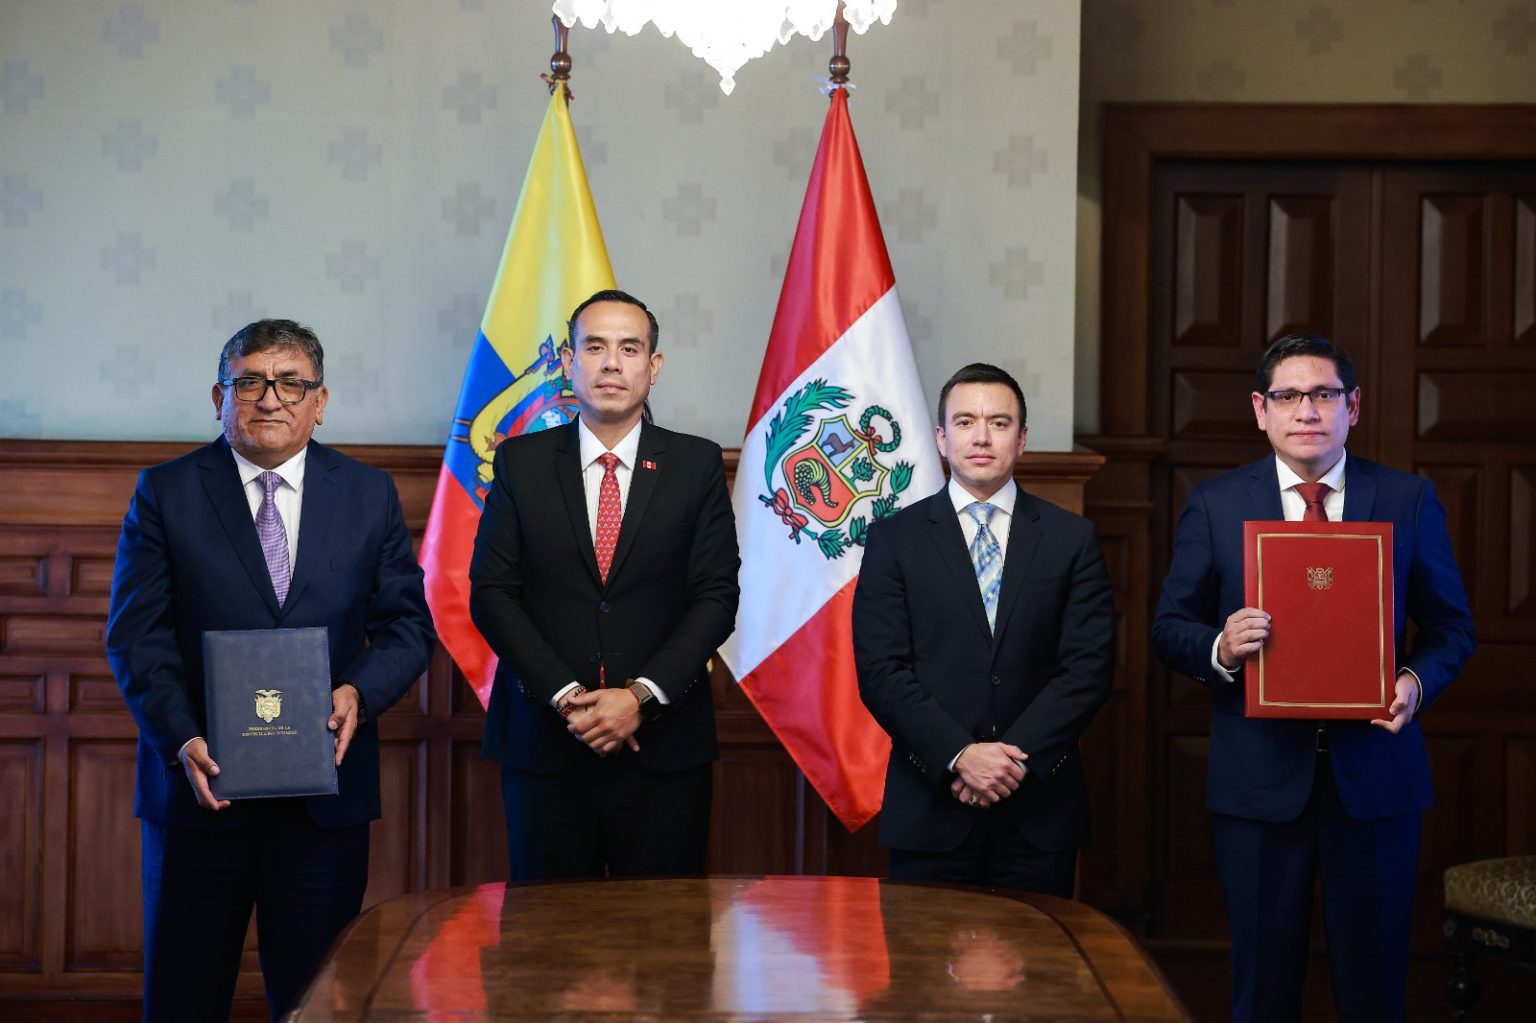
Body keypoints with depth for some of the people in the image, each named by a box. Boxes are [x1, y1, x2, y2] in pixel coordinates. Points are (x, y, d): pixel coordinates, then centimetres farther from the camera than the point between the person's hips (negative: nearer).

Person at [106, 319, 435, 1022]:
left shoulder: (369, 495, 7)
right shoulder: (165, 492, 2)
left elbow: (407, 624, 6)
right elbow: (136, 635, -3)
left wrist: (359, 691, -14)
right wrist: (182, 737, -18)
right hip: (201, 782, -1)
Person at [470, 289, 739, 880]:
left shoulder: (697, 465, 4)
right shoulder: (520, 464, 6)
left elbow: (717, 597, -1)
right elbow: (491, 592, 0)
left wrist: (643, 696, -12)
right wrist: (564, 695, -11)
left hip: (663, 743, 0)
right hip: (543, 743, 0)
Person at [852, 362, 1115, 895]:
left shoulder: (1071, 538, 7)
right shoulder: (895, 539, 4)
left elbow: (1088, 667, 0)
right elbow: (881, 670, -4)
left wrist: (1018, 755, -12)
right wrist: (959, 755, -15)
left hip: (1040, 805, 1)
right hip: (931, 809, -1)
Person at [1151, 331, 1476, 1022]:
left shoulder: (1408, 500, 3)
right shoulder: (1213, 505, 2)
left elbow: (1450, 626, 7)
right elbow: (1170, 627, 4)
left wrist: (1418, 681, -13)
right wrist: (1219, 649, -18)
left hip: (1376, 777, 1)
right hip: (1260, 777, 0)